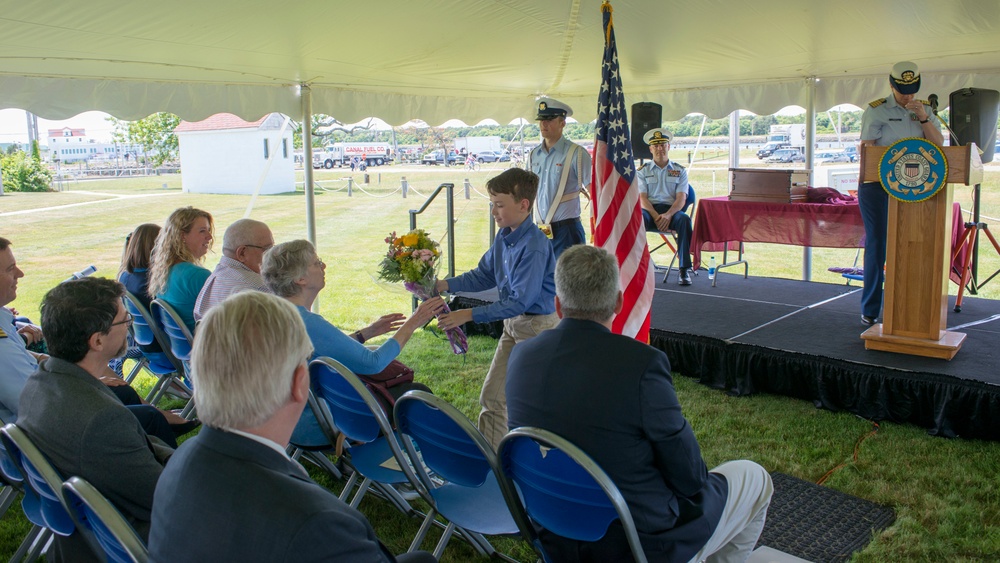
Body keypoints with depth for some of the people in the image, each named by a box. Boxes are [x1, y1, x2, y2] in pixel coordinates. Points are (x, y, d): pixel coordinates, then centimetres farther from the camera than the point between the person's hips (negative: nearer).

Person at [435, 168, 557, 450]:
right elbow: (484, 276, 12)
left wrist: (469, 315, -28)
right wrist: (442, 285, -2)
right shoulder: (504, 237, 3)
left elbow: (520, 301, -27)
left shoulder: (534, 247, -25)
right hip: (513, 323, 9)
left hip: (539, 324, -9)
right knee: (492, 396, 11)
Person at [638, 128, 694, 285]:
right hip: (650, 209, 0)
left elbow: (681, 198, 1)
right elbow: (642, 198, 2)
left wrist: (668, 215, -19)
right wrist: (656, 217, -16)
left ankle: (684, 269, -32)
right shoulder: (643, 171, 14)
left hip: (671, 210, 0)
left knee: (684, 219, -35)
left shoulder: (680, 171, 14)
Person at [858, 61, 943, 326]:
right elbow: (866, 145, -5)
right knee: (877, 243, -3)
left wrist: (923, 118, -7)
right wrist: (863, 148, -26)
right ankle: (870, 311, 4)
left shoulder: (924, 109, 11)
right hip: (877, 185, -4)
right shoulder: (876, 110, -1)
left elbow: (939, 144, 5)